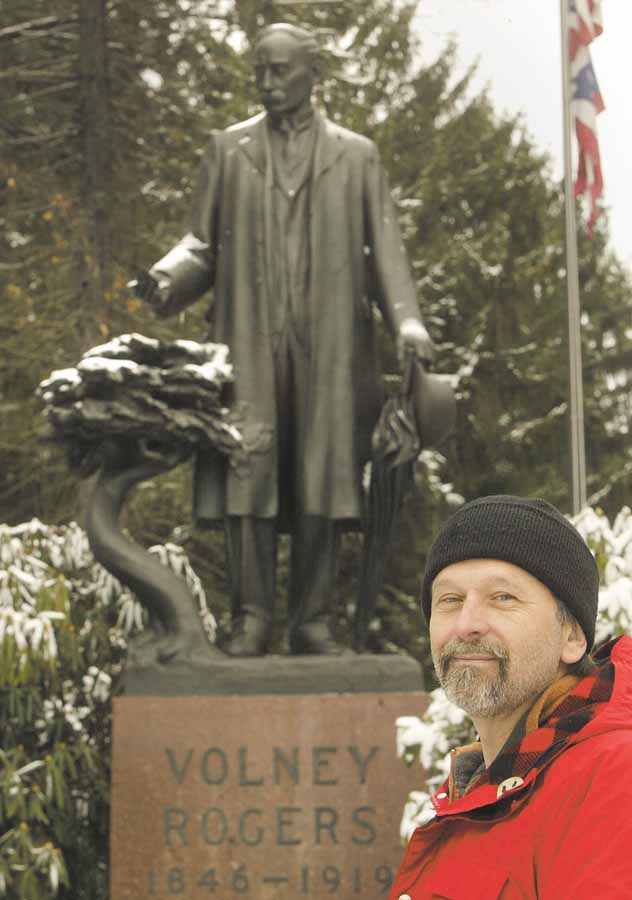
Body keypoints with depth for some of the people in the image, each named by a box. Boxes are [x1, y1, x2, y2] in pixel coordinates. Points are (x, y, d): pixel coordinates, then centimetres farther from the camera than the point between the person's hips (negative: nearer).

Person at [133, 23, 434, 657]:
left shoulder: (356, 156, 11)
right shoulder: (228, 150, 12)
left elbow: (383, 250, 6)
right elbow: (203, 241, 11)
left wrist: (406, 321, -9)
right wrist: (167, 276, -10)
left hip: (328, 345, 0)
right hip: (248, 341, 0)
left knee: (321, 481, -2)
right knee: (247, 476, -5)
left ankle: (312, 621, 3)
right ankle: (251, 617, -2)